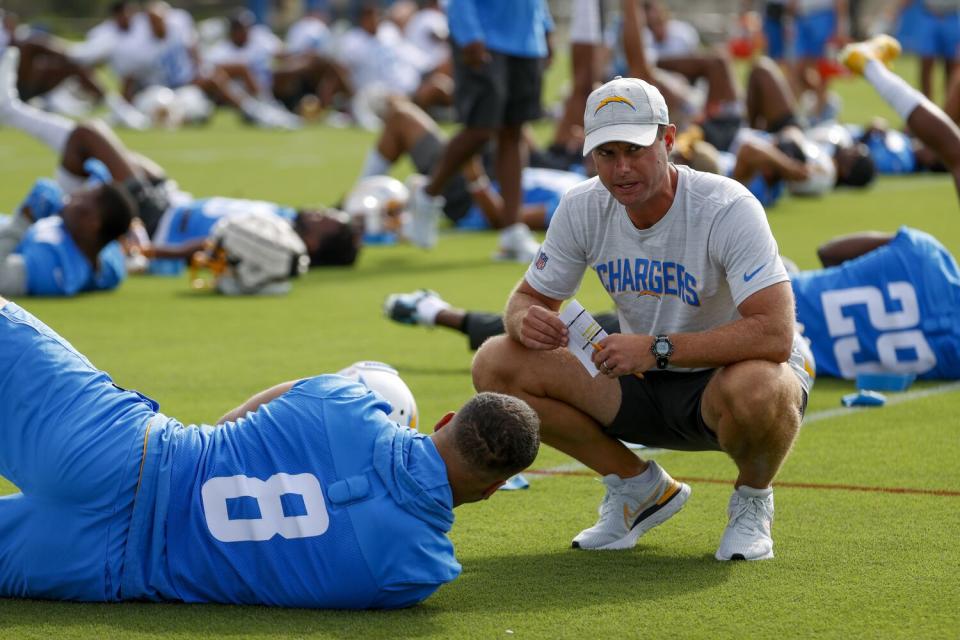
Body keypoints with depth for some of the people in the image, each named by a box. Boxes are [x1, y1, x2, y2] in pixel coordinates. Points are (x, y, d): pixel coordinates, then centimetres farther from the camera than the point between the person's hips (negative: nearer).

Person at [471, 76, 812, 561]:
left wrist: (658, 348, -39)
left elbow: (775, 334, -34)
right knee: (496, 365, -12)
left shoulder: (728, 208, -25)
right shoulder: (581, 208, -8)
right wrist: (526, 321, -24)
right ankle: (640, 488, 5)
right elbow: (530, 297, 3)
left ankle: (752, 500, -4)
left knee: (757, 391, -43)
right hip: (641, 387, 5)